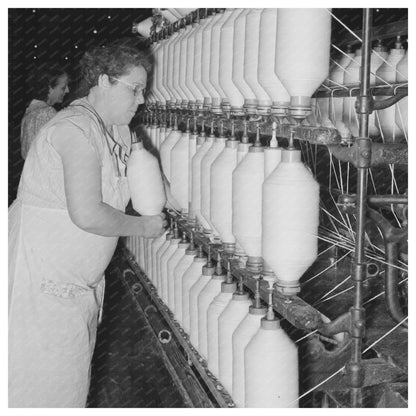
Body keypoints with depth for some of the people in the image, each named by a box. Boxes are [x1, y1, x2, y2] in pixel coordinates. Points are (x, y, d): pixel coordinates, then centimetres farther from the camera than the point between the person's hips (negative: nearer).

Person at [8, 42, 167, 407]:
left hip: (80, 277, 9)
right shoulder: (77, 127, -22)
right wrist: (144, 227, -15)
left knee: (73, 370, 18)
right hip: (44, 275, -9)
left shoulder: (118, 129, 8)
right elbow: (88, 215, -28)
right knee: (44, 380, 1)